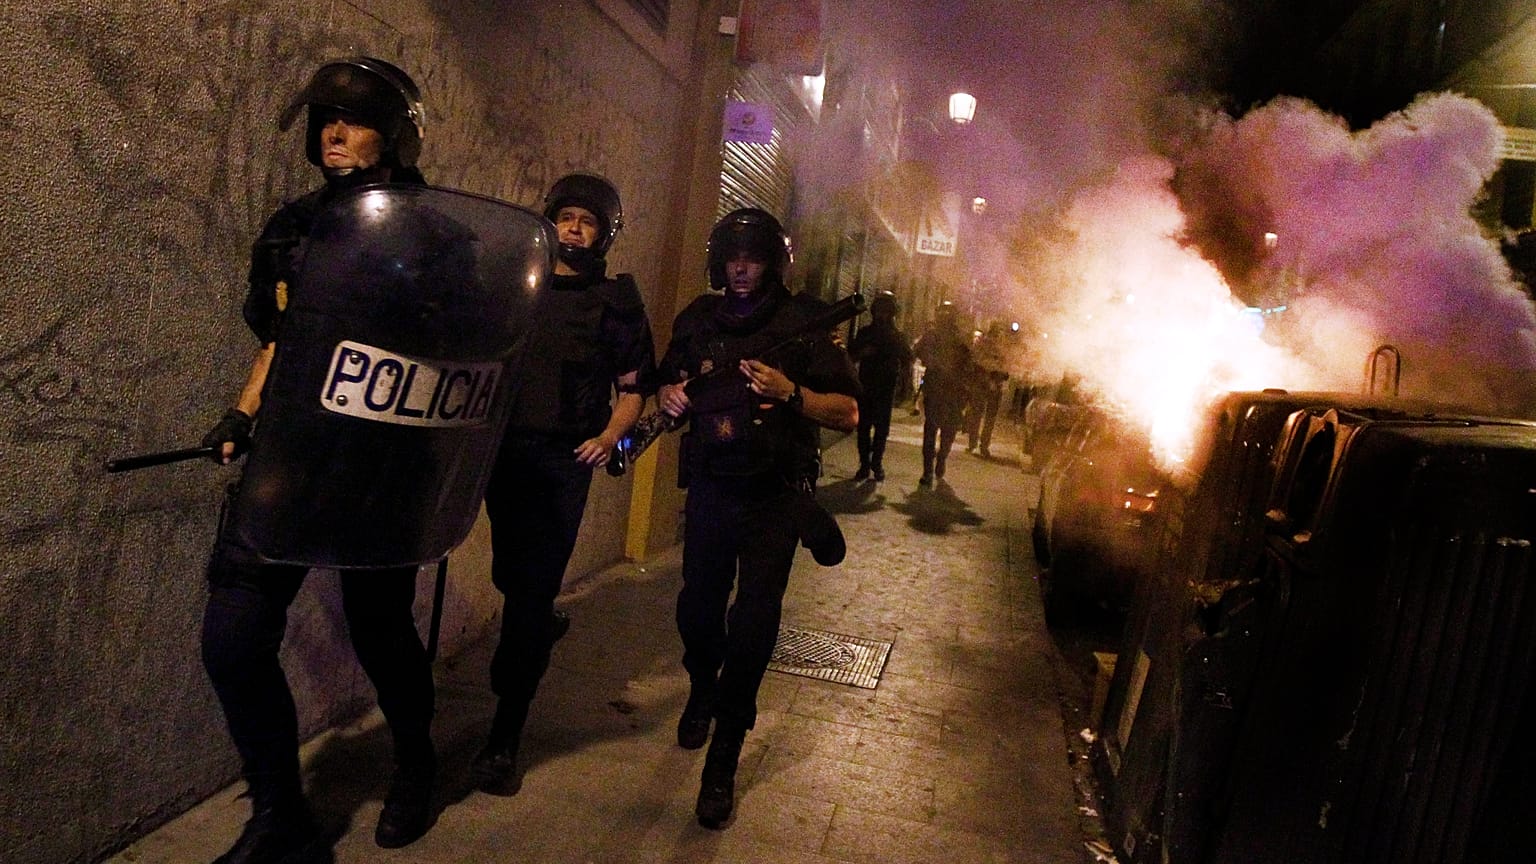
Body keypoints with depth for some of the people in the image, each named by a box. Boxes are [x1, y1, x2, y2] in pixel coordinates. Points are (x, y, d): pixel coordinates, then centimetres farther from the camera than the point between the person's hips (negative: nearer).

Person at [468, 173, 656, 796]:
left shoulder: (616, 301, 2)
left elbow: (634, 387, 3)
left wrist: (610, 437, -14)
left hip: (563, 462, -4)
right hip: (502, 448, 4)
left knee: (530, 591, -6)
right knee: (510, 573, 15)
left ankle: (503, 741, 1)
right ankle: (545, 622, 51)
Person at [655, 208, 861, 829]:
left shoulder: (803, 323, -6)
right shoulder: (698, 319, 5)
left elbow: (848, 413, -8)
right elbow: (667, 380, 19)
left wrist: (790, 392, -24)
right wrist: (668, 395, -5)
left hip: (773, 495, -3)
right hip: (709, 485, 4)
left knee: (754, 621, -9)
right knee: (697, 605, 12)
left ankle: (722, 761, 3)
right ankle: (702, 688, 45)